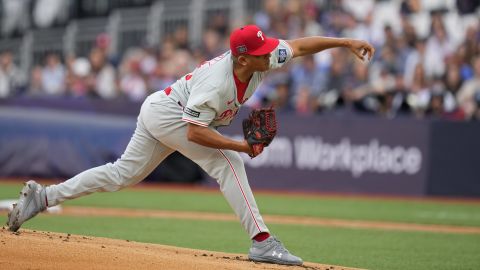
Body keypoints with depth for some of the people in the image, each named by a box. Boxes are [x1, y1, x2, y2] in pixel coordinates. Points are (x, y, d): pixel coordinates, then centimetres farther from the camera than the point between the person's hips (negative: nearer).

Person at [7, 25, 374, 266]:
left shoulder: (263, 60, -12)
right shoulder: (217, 84, -34)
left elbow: (298, 45, -4)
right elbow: (195, 133, -34)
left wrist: (346, 42, -10)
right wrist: (241, 145, -35)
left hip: (159, 113, 9)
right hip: (165, 112, -9)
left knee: (122, 175, 14)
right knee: (227, 161, -19)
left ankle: (42, 196, 18)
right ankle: (262, 241, -21)